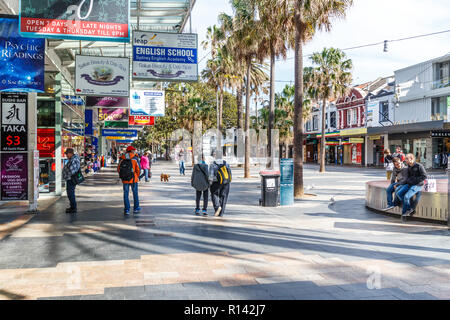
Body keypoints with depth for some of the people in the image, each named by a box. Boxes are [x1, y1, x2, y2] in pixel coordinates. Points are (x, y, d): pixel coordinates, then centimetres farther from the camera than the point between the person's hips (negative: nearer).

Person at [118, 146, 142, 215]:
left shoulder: (122, 159, 1)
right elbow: (138, 169, -11)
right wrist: (137, 176, 7)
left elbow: (118, 169, 1)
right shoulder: (135, 159, -7)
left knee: (126, 194, 8)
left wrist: (122, 176, 14)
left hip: (125, 180, 2)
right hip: (133, 179, -2)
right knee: (135, 194, 13)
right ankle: (136, 208, 21)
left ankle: (127, 210, 5)